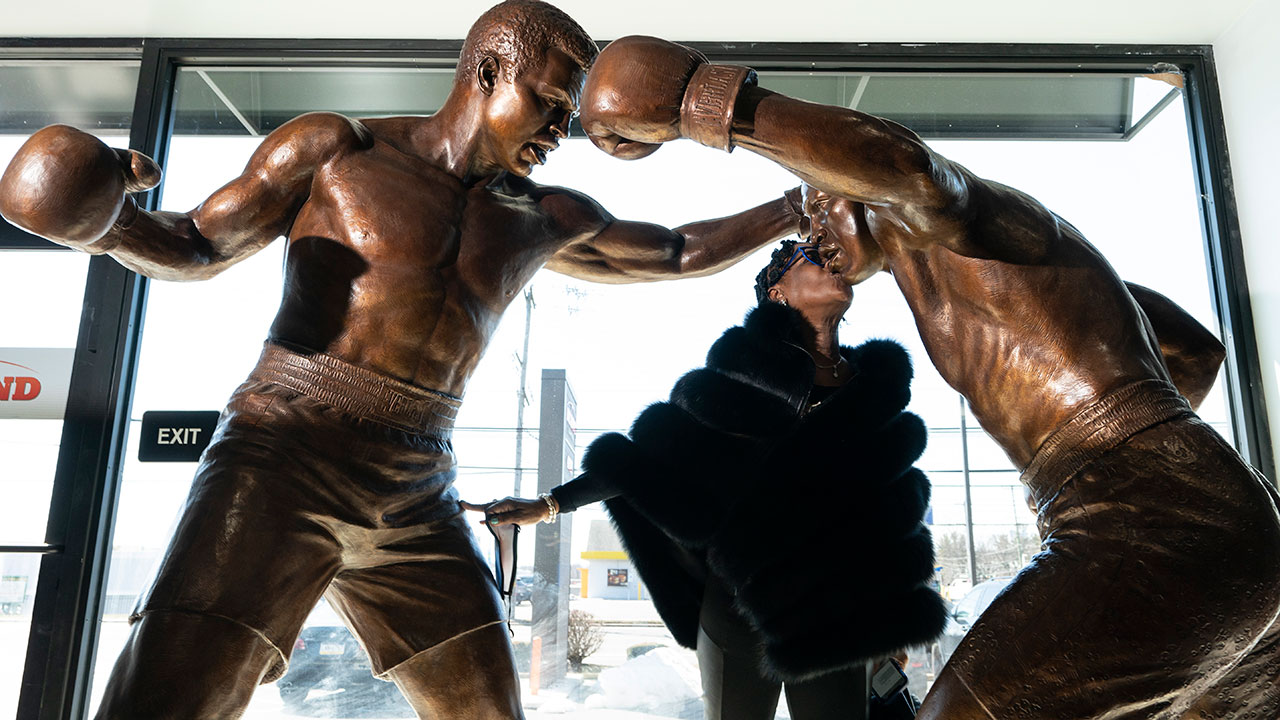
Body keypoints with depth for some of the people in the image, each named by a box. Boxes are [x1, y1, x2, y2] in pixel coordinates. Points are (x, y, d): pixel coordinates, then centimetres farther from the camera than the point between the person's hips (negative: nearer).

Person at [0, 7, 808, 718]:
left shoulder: (545, 220, 14)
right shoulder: (334, 148, 4)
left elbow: (678, 252, 26)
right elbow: (194, 249, 11)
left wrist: (792, 211, 26)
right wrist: (108, 220, -9)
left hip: (416, 506, 4)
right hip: (280, 467, -4)